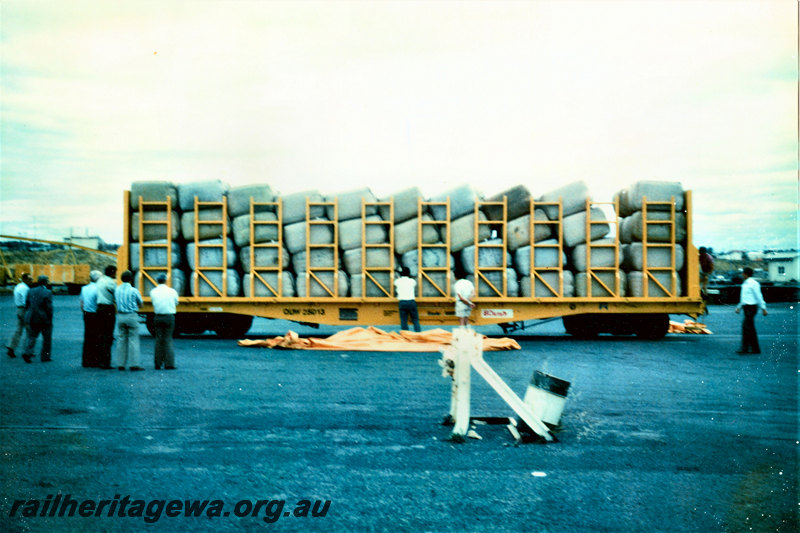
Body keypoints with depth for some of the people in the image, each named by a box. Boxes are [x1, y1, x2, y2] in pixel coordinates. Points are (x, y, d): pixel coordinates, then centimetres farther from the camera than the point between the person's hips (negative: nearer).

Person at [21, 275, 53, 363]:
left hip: (33, 320, 4)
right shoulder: (47, 293, -13)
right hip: (44, 320, -4)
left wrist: (28, 317, 17)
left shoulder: (31, 291, 4)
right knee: (47, 339, 9)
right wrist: (50, 319, -5)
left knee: (32, 336, 12)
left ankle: (27, 353, -7)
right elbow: (49, 307, -15)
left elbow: (27, 305, 8)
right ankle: (45, 357, 13)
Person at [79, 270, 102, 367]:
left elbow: (81, 304, 14)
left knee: (87, 338, 12)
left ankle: (85, 361, 16)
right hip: (95, 316, -7)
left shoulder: (84, 288, 8)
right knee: (95, 339, 0)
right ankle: (93, 361, 2)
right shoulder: (97, 289, -16)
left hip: (87, 315, 7)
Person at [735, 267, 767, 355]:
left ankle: (744, 348, -12)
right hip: (747, 307, 9)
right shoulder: (745, 283, 16)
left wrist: (763, 308, -14)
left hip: (751, 307, -9)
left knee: (746, 326, -12)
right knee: (751, 329, 9)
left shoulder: (753, 283, -12)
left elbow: (759, 296, -13)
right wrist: (739, 307, 27)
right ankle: (755, 349, 13)